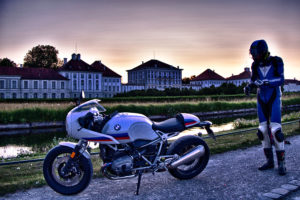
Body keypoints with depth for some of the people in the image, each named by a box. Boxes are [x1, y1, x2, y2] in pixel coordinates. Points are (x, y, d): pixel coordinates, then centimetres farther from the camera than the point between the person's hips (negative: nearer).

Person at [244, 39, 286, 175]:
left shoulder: (276, 62, -9)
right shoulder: (255, 65, 2)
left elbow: (281, 79, -19)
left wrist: (265, 82, -33)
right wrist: (249, 86, -12)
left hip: (274, 99, -4)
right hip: (261, 100, 5)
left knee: (275, 129, -14)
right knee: (263, 130, 3)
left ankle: (281, 163, -4)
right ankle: (269, 161, 13)